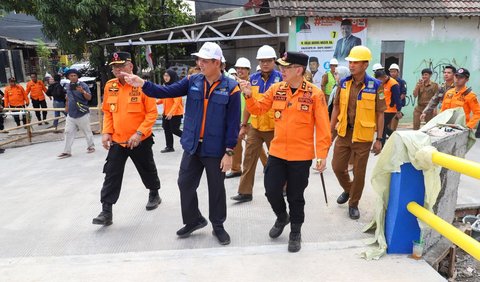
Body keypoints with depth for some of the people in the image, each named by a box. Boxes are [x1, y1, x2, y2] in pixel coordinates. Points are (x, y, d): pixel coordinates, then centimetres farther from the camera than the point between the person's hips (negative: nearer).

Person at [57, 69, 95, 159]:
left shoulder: (83, 85, -11)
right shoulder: (68, 86, 8)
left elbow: (89, 98, -18)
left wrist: (83, 91, -33)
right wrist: (66, 106, 23)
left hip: (82, 114, -6)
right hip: (71, 114, 6)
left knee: (87, 131, 5)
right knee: (68, 132, 6)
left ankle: (91, 146, 25)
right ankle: (67, 151, 12)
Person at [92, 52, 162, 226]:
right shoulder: (110, 86, 1)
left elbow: (152, 113, -13)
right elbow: (107, 112, 10)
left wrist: (139, 133, -20)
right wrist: (106, 132, -1)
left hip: (140, 141, -3)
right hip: (117, 140, 4)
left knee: (147, 171, 16)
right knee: (111, 175, 1)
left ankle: (154, 195, 42)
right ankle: (106, 212, 9)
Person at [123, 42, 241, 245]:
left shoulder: (230, 88, -10)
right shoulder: (192, 81, 2)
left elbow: (233, 123, -11)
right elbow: (167, 92, -4)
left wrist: (229, 152, -13)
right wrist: (142, 84, -19)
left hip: (215, 150, -4)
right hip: (192, 146, 4)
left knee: (216, 189, 10)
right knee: (185, 184, 11)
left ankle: (218, 226, 29)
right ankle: (193, 220, 33)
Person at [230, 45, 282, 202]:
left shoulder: (280, 78, -7)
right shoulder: (253, 79, 4)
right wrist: (244, 125, 11)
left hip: (274, 128, -3)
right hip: (255, 127, 3)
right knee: (249, 159, 5)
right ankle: (245, 192, 15)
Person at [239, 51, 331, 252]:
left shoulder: (314, 94, -10)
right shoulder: (276, 89, 1)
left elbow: (322, 126, -10)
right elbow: (258, 108, 9)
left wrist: (322, 154, -13)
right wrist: (249, 95, -10)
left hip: (301, 156, -3)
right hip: (276, 153, 4)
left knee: (295, 196, 10)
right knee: (271, 190, 8)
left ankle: (295, 233, 32)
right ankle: (282, 217, 40)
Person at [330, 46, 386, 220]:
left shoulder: (375, 86, -9)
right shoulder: (344, 83, 1)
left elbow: (380, 114, -6)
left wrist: (379, 139, -7)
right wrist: (331, 130, 7)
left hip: (363, 136, -3)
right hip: (344, 133, 4)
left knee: (359, 172, 7)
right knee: (337, 167, 9)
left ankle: (354, 204, 26)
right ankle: (347, 190, 40)